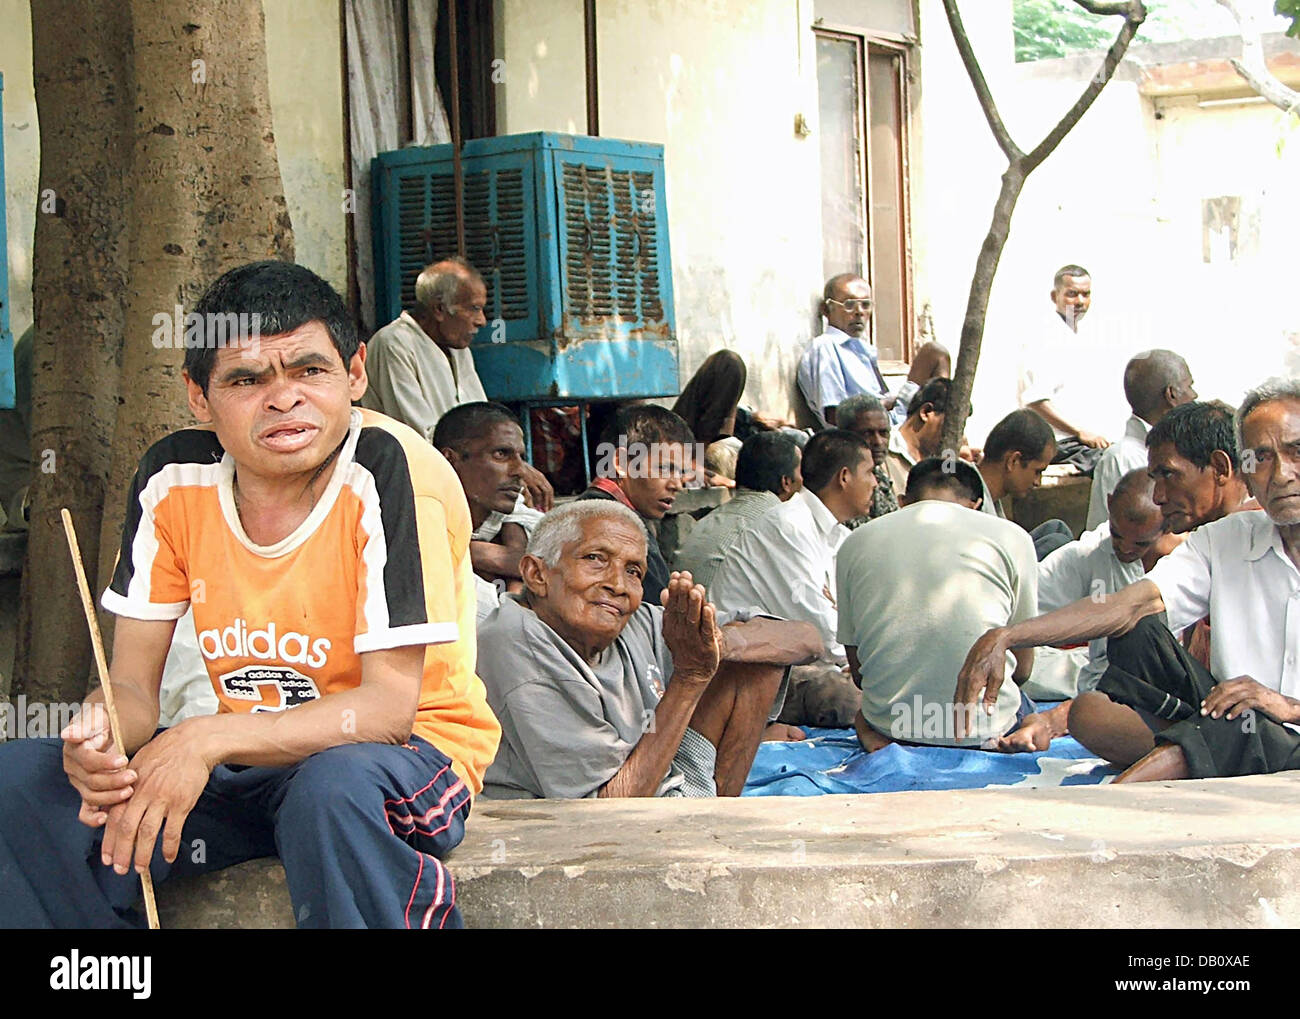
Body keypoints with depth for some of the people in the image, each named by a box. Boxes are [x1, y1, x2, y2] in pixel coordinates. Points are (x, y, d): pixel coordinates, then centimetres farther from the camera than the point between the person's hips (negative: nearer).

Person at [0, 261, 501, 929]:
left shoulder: (387, 469, -20)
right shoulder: (174, 479, -4)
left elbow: (390, 706, -23)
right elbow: (133, 685, -1)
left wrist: (208, 739, -34)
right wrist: (100, 732, -26)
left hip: (411, 751, -5)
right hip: (249, 764, 5)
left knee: (334, 787, -40)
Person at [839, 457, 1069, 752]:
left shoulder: (856, 543, 10)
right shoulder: (1011, 537, 4)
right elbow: (1022, 669, 11)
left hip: (890, 722, 2)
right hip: (984, 726, -2)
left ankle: (869, 726, 1)